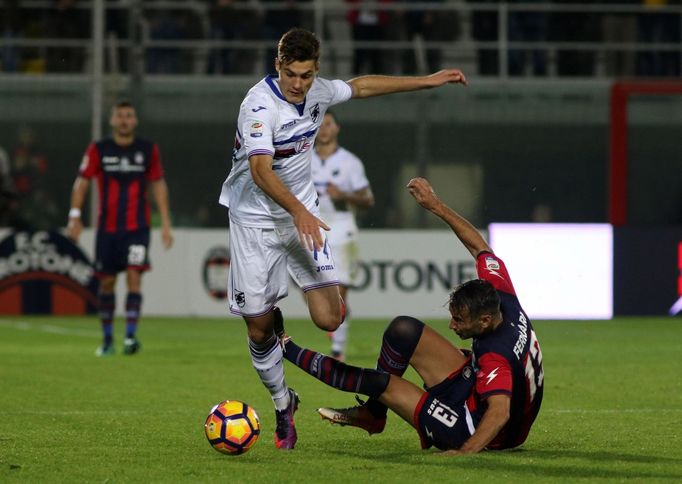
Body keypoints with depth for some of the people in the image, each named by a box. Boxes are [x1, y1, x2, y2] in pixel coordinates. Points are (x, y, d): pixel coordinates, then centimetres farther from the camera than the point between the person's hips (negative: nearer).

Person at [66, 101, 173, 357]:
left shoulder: (148, 150, 4)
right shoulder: (98, 150, 1)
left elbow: (158, 185, 9)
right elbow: (82, 182, 1)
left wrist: (165, 224, 5)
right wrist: (75, 215, -10)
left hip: (137, 227, -1)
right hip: (107, 227, 1)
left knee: (134, 276, -15)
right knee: (107, 281, 6)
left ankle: (131, 335, -16)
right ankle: (107, 339, 17)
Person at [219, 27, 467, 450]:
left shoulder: (319, 92, -2)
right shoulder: (260, 104, -22)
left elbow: (362, 86, 19)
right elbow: (261, 170, -33)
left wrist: (427, 81, 22)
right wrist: (299, 212, -46)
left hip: (303, 215, 4)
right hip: (254, 220, -4)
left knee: (328, 319, -13)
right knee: (259, 327, -1)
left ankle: (334, 297, 25)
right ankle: (283, 404, 25)